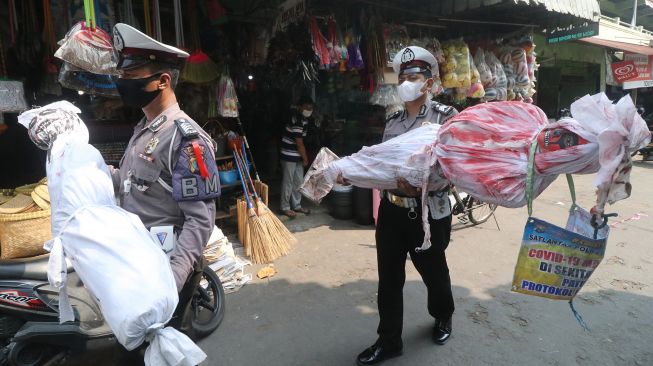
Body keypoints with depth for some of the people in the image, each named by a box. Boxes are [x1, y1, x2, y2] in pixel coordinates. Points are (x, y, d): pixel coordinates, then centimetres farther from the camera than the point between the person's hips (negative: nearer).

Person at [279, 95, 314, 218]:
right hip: (289, 156, -9)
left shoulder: (304, 119, 8)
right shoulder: (297, 120, -22)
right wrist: (305, 159, -9)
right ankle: (285, 207, 12)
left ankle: (297, 205, 25)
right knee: (288, 182, 1)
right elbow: (299, 143, -20)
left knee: (298, 181, 14)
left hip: (297, 155, 9)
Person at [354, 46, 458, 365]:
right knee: (389, 278, 10)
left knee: (433, 272, 18)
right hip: (391, 209, 4)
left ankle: (443, 318, 49)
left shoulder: (445, 116, -7)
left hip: (429, 211, -4)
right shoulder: (392, 121, 9)